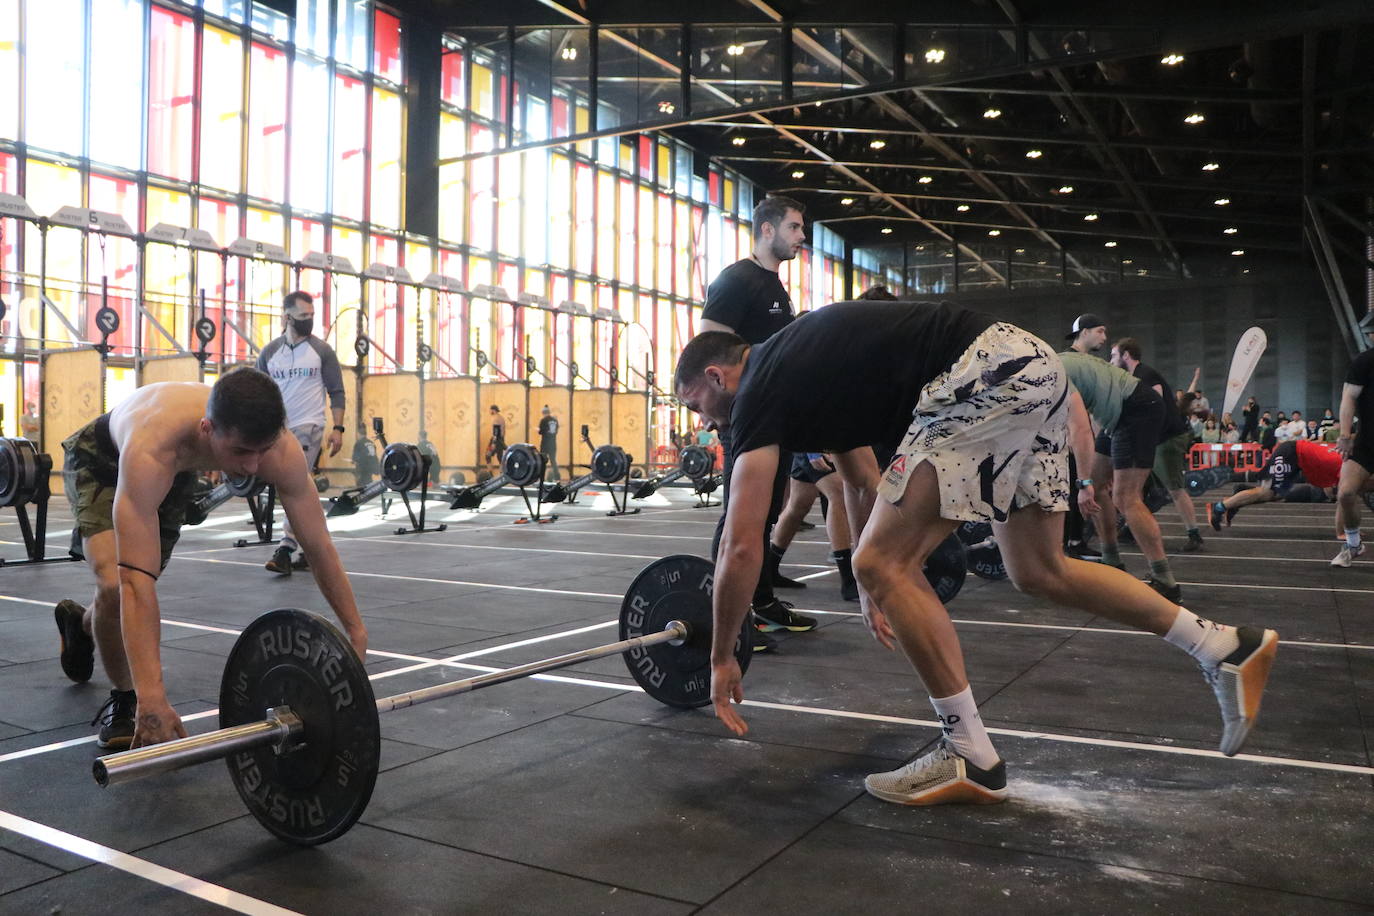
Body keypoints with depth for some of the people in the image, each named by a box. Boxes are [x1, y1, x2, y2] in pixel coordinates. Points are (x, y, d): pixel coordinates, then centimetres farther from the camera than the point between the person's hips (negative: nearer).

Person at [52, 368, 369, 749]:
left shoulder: (281, 452, -37)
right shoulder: (153, 451, -49)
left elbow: (319, 546, -25)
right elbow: (136, 579, -53)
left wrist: (356, 632, -23)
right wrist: (151, 698, -57)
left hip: (178, 469, 5)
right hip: (100, 460, -4)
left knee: (135, 585, 16)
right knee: (115, 583, -28)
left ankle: (80, 622, 53)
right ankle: (123, 698, -2)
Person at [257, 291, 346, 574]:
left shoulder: (322, 350, 0)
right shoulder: (269, 352, 8)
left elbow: (336, 392, 0)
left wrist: (337, 428, -9)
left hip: (308, 426, -4)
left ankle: (285, 551, -16)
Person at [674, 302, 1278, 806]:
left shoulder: (761, 391, -2)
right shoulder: (798, 370, 25)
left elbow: (741, 548, -5)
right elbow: (863, 482, 35)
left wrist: (721, 659, 7)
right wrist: (870, 595, 42)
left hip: (988, 376, -10)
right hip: (1026, 365, 10)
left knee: (884, 562, -6)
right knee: (1038, 571, 19)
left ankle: (970, 758, 4)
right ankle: (1230, 650, 27)